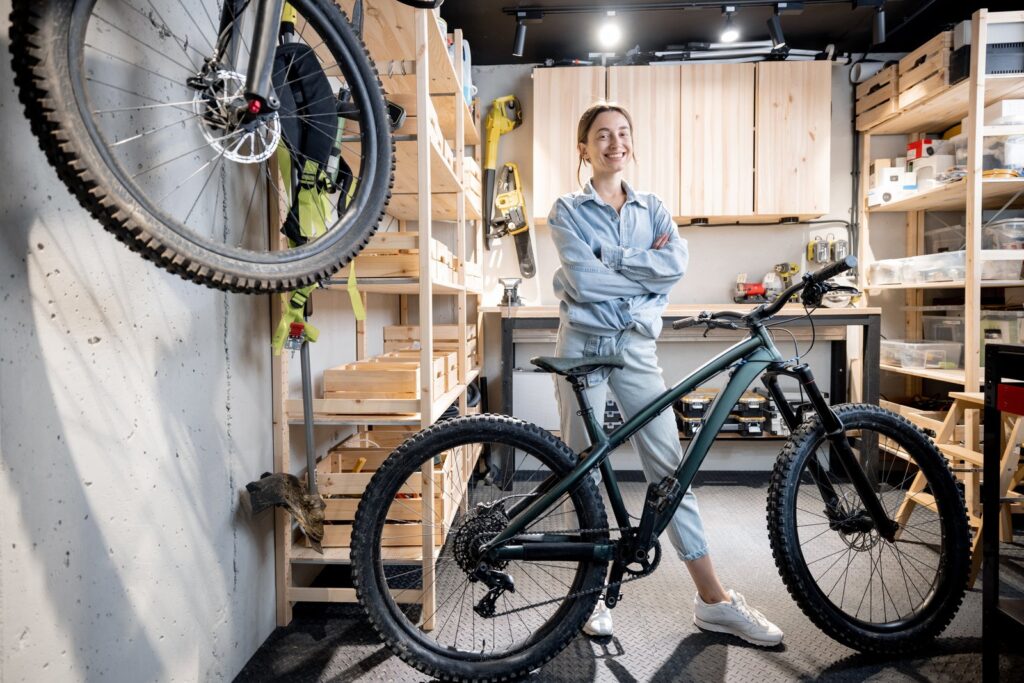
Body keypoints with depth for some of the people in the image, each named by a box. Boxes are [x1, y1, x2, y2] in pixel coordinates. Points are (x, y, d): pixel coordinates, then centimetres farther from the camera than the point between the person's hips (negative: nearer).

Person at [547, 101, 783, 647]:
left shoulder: (652, 209, 13)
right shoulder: (569, 211, 3)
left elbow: (677, 261, -8)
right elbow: (584, 279, -14)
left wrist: (609, 260, -12)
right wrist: (645, 266, -6)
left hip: (637, 346, 3)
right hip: (583, 343, -2)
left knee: (669, 466, 1)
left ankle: (713, 600, 10)